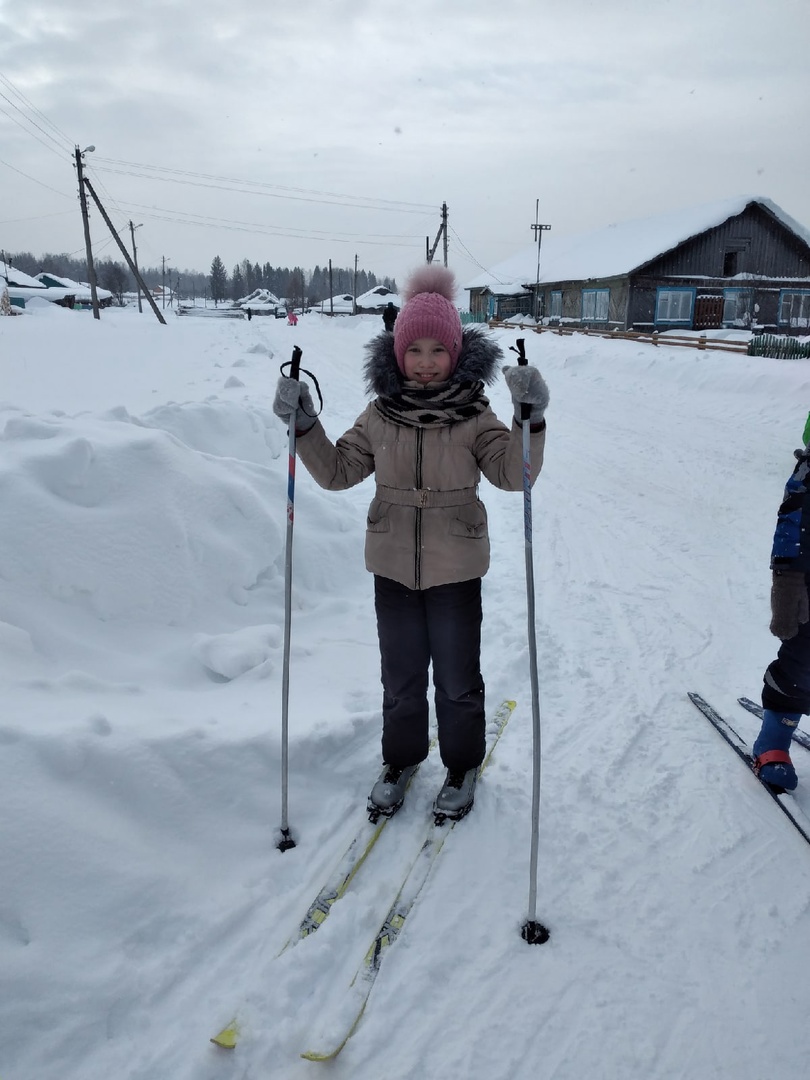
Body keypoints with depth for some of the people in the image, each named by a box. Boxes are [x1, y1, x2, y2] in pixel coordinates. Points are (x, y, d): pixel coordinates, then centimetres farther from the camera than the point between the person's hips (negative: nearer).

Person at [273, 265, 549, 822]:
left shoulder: (474, 416, -9)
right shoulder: (381, 415, -1)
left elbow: (514, 474, -18)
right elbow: (338, 471, 4)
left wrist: (531, 419, -33)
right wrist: (304, 425, -9)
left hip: (455, 571, -2)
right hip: (394, 568, 2)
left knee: (457, 681, 13)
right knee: (401, 679, 17)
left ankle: (462, 766, 37)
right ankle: (401, 760, 40)